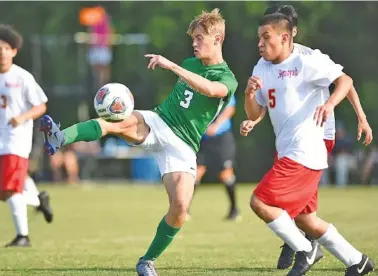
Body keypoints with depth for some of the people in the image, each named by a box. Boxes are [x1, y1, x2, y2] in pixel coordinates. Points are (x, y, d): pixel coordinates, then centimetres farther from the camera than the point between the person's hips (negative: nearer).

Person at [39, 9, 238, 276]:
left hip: (182, 146, -3)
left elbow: (209, 89, -27)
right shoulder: (189, 64, 18)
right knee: (120, 121, -33)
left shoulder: (227, 79, -3)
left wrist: (171, 65, -33)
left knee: (180, 206, -20)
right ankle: (59, 138, -56)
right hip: (156, 123, 3)